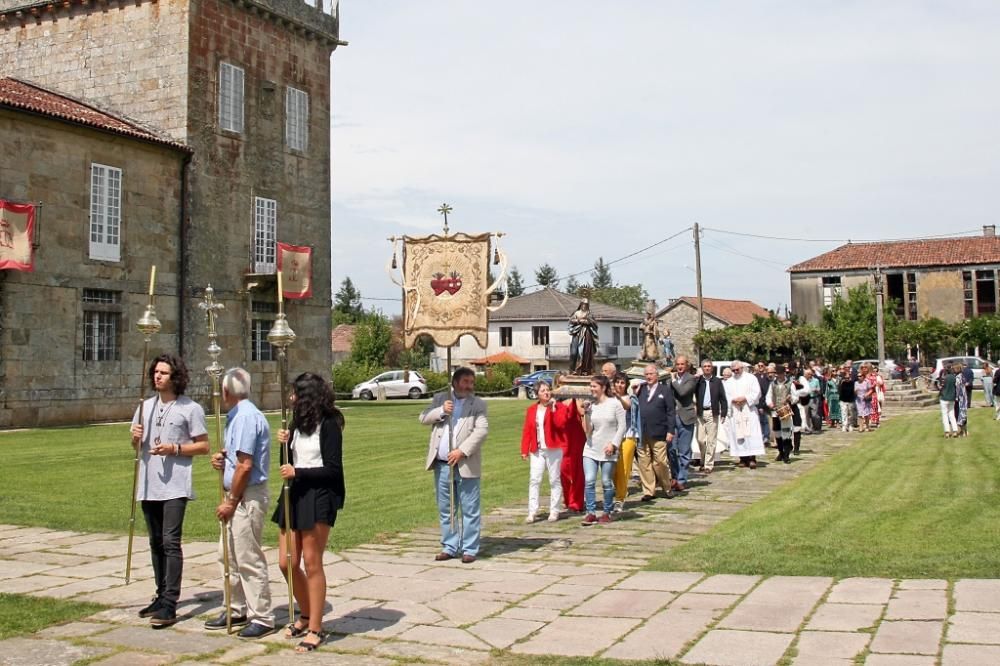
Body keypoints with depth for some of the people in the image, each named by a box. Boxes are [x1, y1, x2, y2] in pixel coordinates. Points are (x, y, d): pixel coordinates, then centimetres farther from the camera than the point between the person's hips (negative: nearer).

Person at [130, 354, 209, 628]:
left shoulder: (191, 409, -4)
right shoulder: (145, 407, 14)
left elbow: (203, 446, -4)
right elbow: (136, 446, 21)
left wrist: (174, 448, -17)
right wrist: (136, 438, -2)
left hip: (175, 486, -6)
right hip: (148, 485, 7)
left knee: (170, 541, -12)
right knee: (156, 543, 13)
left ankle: (169, 605, -11)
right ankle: (162, 597, 24)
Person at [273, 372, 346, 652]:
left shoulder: (329, 425, -9)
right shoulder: (298, 424, 13)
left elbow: (333, 470, -12)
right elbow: (289, 465, 13)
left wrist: (298, 473, -14)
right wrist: (284, 444, -4)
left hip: (318, 498, -7)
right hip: (294, 496, 7)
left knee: (312, 564, -1)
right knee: (286, 563, 8)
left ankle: (315, 629, 9)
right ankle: (306, 615, 29)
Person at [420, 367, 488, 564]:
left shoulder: (478, 404, 0)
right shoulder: (440, 399, 12)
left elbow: (482, 430, -11)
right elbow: (423, 418, 5)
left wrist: (462, 451, -19)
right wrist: (441, 411, -13)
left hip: (466, 465, -4)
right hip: (442, 464, 4)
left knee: (470, 510, 1)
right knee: (445, 509, 12)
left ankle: (470, 549, 8)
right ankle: (449, 547, 22)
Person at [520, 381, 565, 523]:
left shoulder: (558, 407, 0)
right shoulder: (531, 410, 10)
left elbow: (560, 423, -17)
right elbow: (526, 431, 7)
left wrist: (553, 409, -19)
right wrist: (524, 450, 2)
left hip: (554, 449, -2)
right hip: (537, 450, 3)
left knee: (554, 480, 4)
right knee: (534, 480, -3)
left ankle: (554, 511, 11)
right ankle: (532, 512, -2)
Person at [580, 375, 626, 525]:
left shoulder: (615, 404, -5)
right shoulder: (591, 406, 5)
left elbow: (622, 426, -5)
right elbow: (587, 431, 3)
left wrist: (613, 444, -12)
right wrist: (586, 414, -9)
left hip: (608, 450, -3)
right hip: (591, 449, 3)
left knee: (606, 482, 3)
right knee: (589, 481, -6)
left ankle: (607, 513, 16)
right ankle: (591, 513, -1)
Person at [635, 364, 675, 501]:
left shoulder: (665, 390, 2)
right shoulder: (640, 389, 12)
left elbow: (671, 412, 0)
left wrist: (670, 431, -6)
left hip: (658, 434, -3)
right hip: (642, 433, 3)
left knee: (660, 463, 1)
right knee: (644, 463, 4)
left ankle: (667, 488, 20)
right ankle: (648, 491, 12)